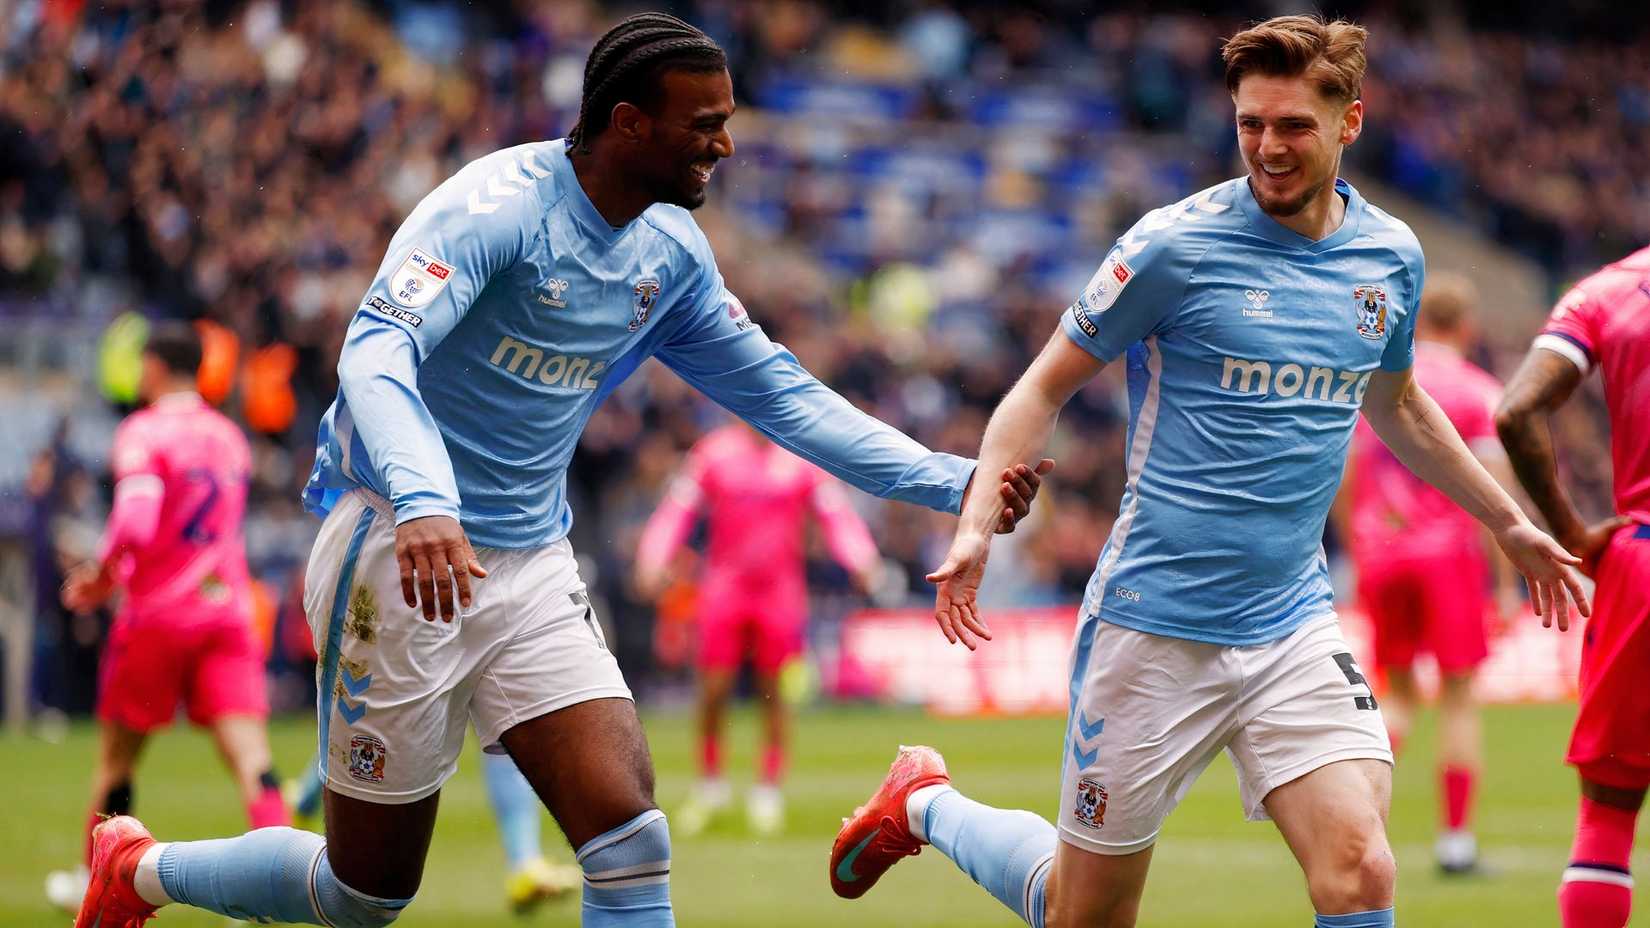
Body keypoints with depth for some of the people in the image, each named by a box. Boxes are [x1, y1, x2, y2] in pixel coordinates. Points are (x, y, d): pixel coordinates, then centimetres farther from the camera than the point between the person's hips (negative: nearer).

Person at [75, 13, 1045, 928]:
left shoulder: (672, 255, 4)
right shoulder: (500, 205, -19)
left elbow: (780, 392, 13)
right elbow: (376, 352, -32)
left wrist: (953, 481, 5)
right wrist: (423, 504, -50)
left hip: (531, 568, 6)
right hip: (401, 547, -6)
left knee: (630, 839, -12)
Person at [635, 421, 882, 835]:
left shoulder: (803, 456, 0)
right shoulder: (715, 452, -1)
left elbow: (837, 516, 3)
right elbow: (676, 511, 1)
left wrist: (860, 561, -12)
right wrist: (653, 560, -11)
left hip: (780, 590, 0)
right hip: (725, 584, 0)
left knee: (772, 690, 2)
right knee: (714, 690, -2)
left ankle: (768, 790, 13)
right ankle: (709, 783, 16)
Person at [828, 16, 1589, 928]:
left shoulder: (1391, 256, 5)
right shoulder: (1175, 245, -10)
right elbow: (1046, 385, -2)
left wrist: (1509, 523, 31)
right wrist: (976, 524, -15)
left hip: (1293, 626, 4)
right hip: (1154, 626, -4)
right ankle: (925, 802, 35)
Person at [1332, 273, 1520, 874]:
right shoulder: (1479, 393, -3)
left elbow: (1343, 485, 8)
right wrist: (1506, 581, -7)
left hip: (1381, 554, 4)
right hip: (1450, 553, -4)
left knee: (1398, 692, 16)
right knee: (1458, 694, 4)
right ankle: (1456, 837, 2)